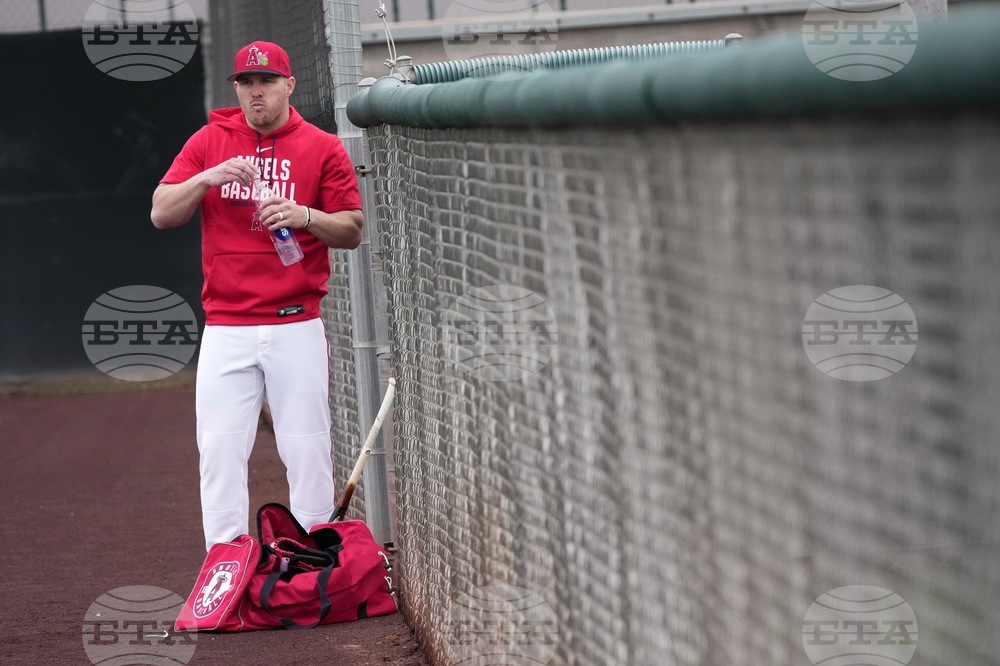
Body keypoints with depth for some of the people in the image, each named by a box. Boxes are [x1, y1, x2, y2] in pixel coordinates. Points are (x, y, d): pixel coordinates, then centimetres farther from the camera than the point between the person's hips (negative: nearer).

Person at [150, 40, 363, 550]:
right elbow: (161, 214, 3)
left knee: (308, 451, -1)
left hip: (297, 327, -1)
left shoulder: (322, 148, 4)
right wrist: (207, 178, -13)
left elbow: (352, 231, 2)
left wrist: (304, 216, -17)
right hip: (225, 331, 1)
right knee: (219, 451, -2)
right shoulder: (209, 142, 9)